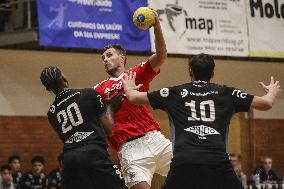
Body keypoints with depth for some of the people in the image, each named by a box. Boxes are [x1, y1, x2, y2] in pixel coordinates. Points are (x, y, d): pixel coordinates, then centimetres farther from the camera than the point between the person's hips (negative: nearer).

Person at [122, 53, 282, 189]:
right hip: (218, 160, 0)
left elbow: (134, 98, 23)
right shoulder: (226, 93, 17)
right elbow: (267, 104, 20)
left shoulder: (175, 93, 17)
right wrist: (273, 91, 44)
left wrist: (129, 88, 47)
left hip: (184, 162, 0)